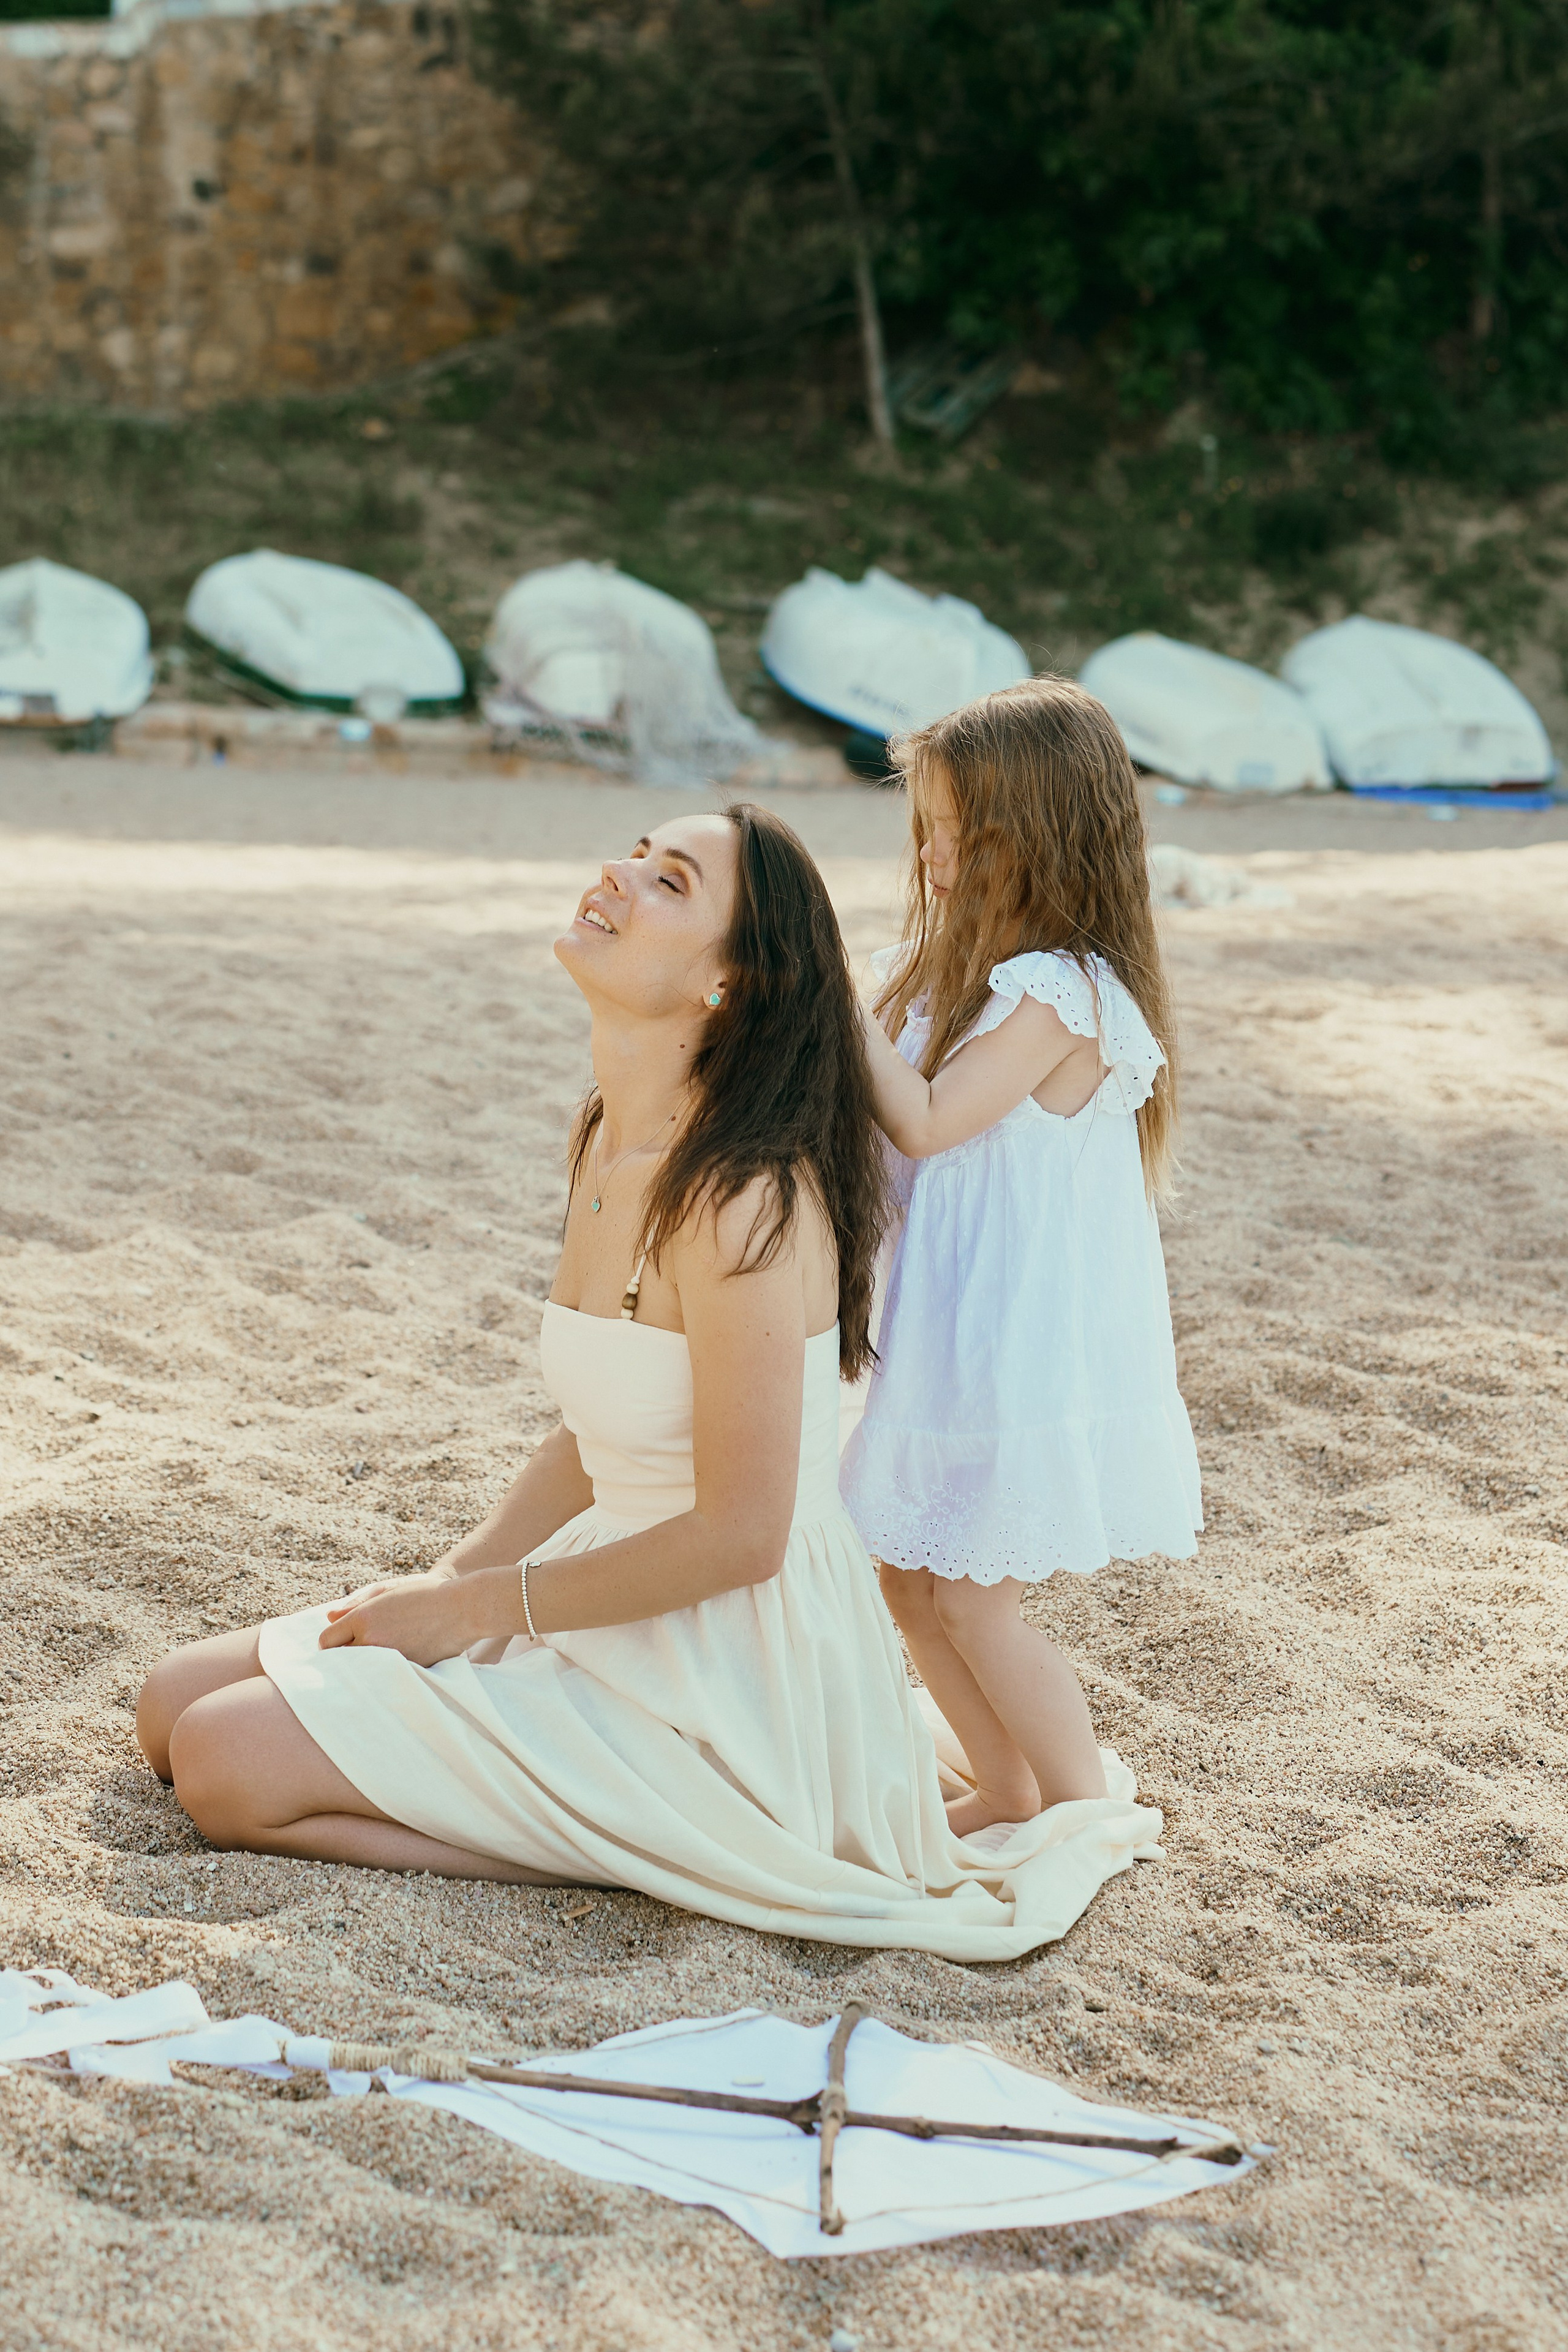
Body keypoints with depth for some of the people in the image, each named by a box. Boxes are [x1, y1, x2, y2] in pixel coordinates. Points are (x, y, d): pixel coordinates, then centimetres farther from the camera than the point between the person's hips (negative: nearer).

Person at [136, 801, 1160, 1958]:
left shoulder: (742, 1196, -24)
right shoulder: (613, 1145, 5)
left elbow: (738, 1535, -23)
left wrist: (479, 1607, -13)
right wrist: (446, 1582, 2)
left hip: (731, 1681, -9)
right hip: (628, 1623, 9)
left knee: (228, 1765, -12)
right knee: (182, 1702, 11)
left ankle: (643, 1856, -6)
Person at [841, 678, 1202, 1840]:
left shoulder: (1063, 993, -20)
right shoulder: (972, 970, 9)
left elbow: (926, 1123, -24)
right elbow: (898, 1109, 14)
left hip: (1028, 1342, -9)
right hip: (954, 1335, 9)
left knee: (973, 1601, -2)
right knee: (910, 1578, 14)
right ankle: (1006, 1794, 30)